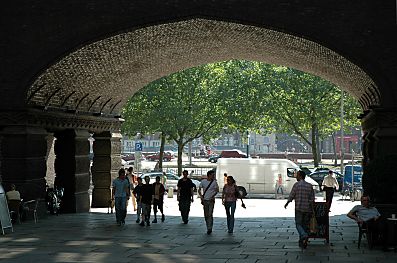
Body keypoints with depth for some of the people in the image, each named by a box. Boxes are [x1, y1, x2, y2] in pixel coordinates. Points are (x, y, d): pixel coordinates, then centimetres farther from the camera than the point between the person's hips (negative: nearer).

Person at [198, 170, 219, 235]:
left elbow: (217, 190, 2)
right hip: (205, 200, 2)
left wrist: (213, 196, -11)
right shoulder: (203, 181, 0)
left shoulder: (214, 182, -3)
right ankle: (208, 228, 20)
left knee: (210, 214, -10)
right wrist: (201, 196, -8)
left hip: (211, 200, -2)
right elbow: (199, 190, 7)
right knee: (206, 215, 8)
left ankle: (209, 229, -9)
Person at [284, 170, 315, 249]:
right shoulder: (310, 186, 5)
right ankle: (302, 242, 14)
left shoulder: (296, 185, -7)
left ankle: (304, 236, -25)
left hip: (299, 209, -4)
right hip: (307, 209, 4)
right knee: (305, 225, 12)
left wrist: (286, 204, 12)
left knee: (298, 224, 2)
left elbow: (291, 196, -5)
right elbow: (312, 199, 2)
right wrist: (312, 209, 8)